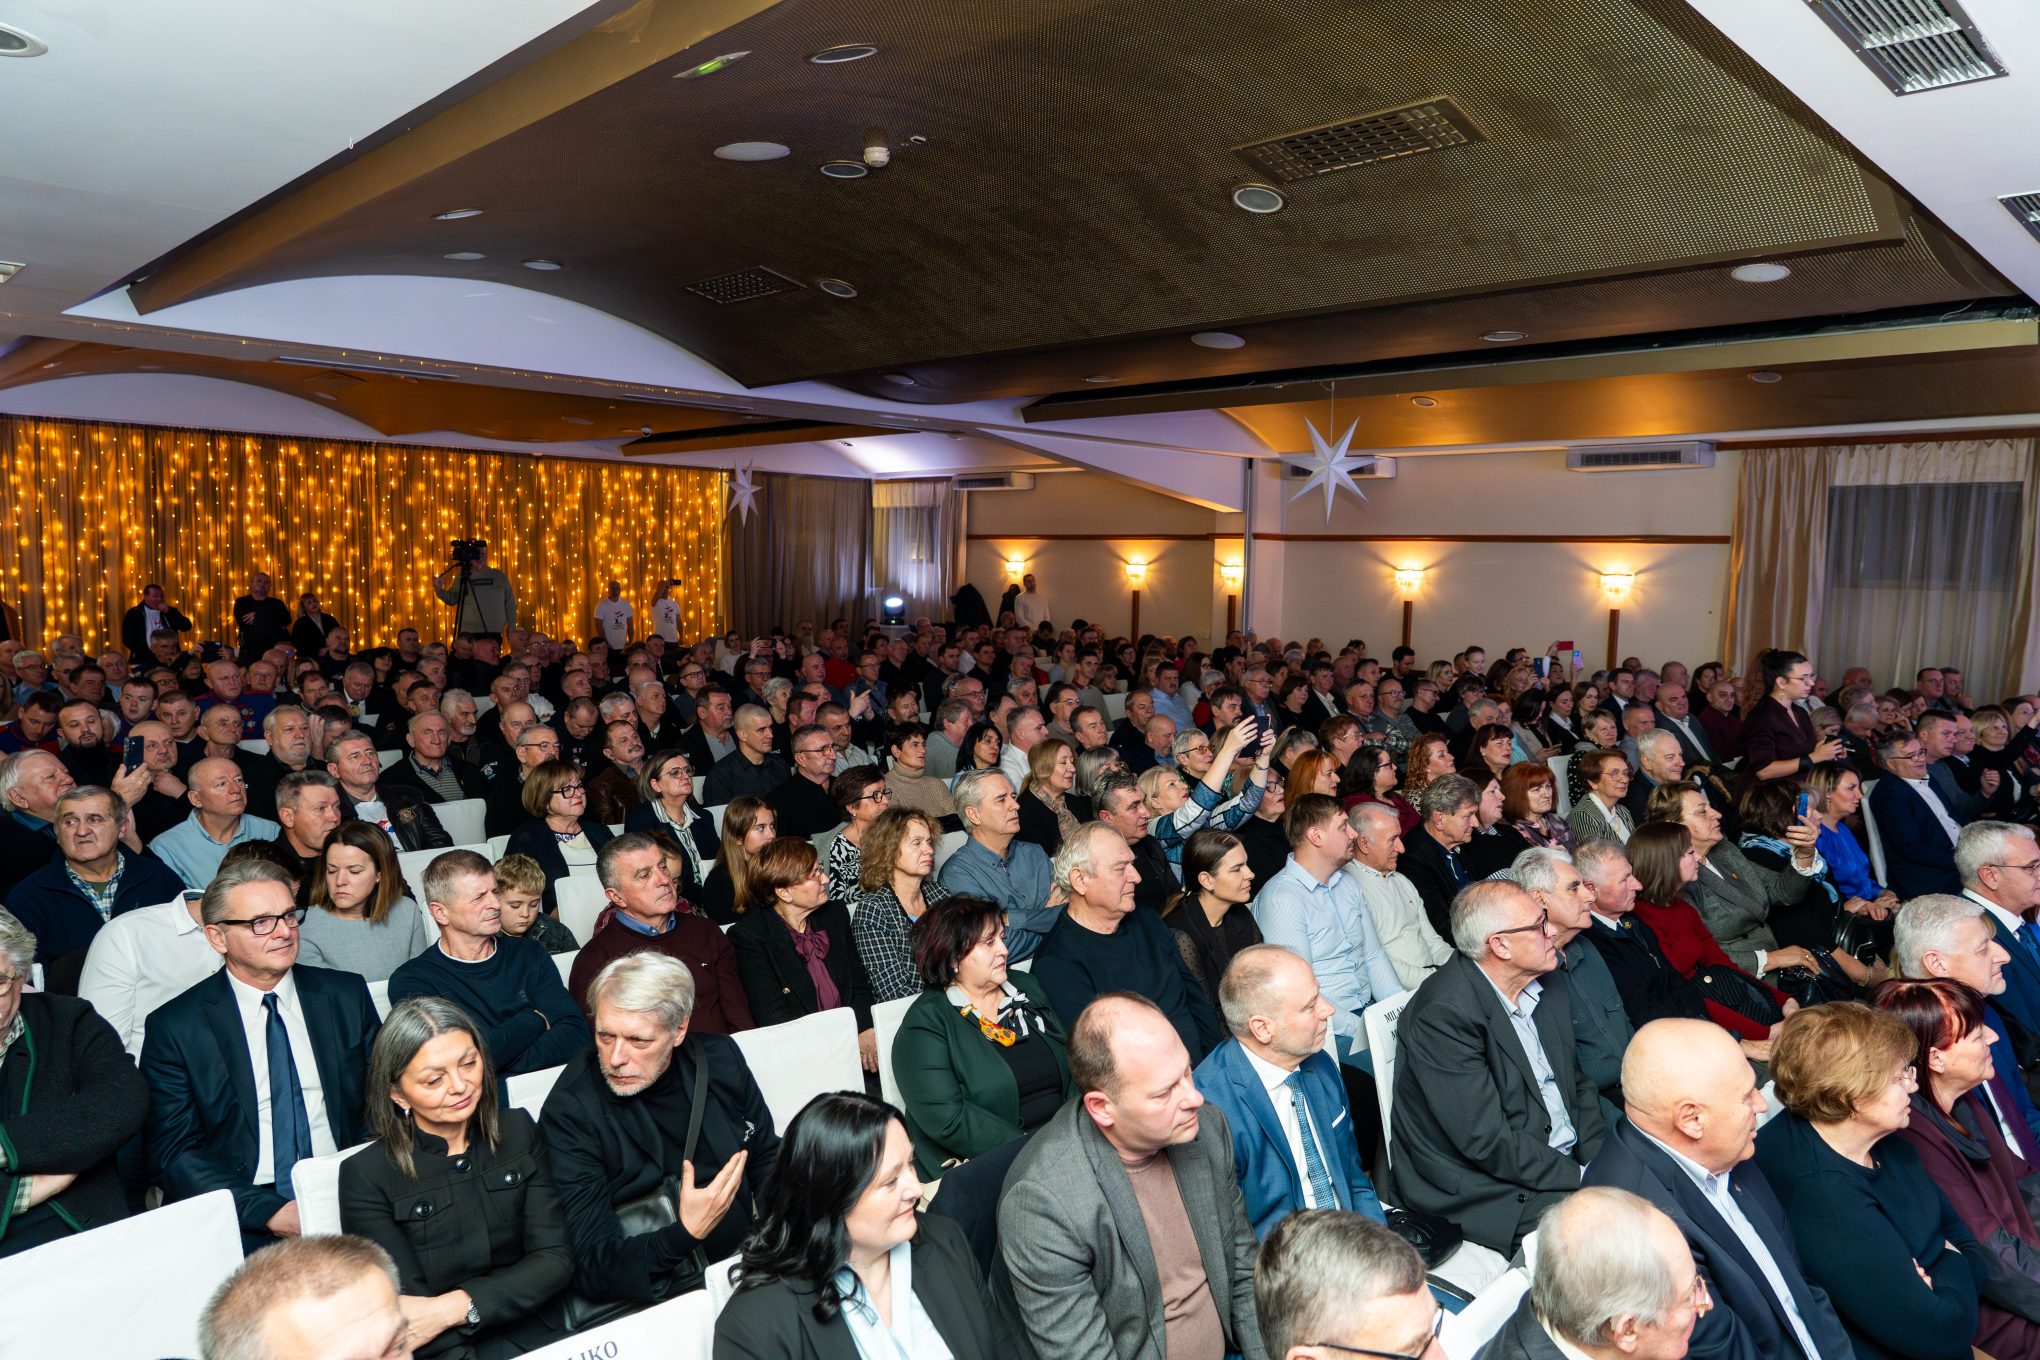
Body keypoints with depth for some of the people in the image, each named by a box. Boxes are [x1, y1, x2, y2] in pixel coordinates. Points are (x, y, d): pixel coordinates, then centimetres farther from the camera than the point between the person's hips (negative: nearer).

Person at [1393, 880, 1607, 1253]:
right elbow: (1488, 1142, -22)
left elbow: (1578, 1086, 14)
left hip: (1566, 1163, 8)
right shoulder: (1443, 1014, -22)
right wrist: (1584, 1179, -17)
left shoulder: (1548, 994, 6)